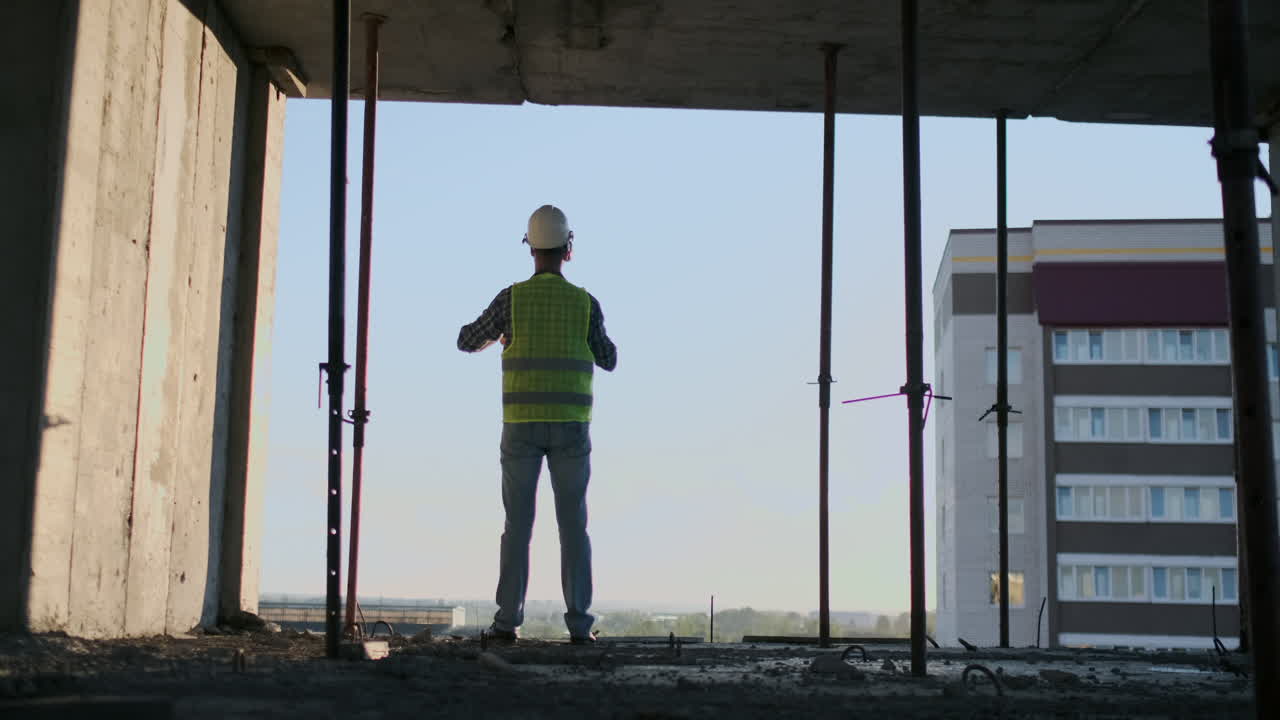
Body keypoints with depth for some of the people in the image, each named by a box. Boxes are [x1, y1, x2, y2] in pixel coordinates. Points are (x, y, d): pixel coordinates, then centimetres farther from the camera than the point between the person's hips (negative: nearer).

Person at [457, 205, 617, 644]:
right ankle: (578, 623, 0)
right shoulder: (585, 303, 1)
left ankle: (507, 621, 1)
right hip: (571, 427, 0)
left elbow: (467, 342, 11)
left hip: (522, 425, 0)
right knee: (573, 524, 4)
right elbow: (609, 362, 13)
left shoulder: (512, 298, -2)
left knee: (518, 524, 4)